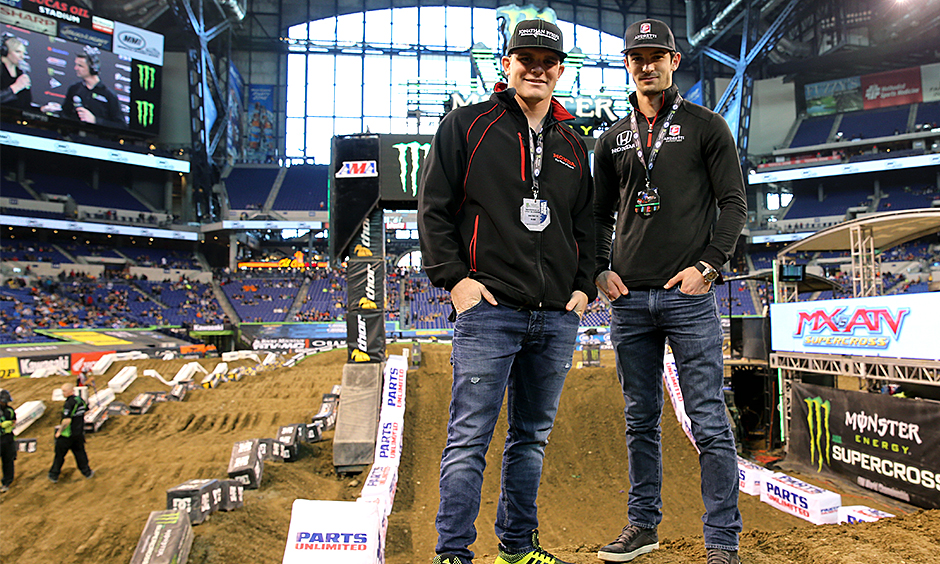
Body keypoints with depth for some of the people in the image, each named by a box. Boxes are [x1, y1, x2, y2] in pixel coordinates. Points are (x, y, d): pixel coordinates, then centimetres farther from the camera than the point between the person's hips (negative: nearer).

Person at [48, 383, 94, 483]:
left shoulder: (69, 403, -23)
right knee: (80, 453, 18)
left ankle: (54, 475, 19)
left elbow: (67, 420, -28)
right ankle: (87, 472, 22)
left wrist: (59, 431, -16)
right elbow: (87, 410, 20)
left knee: (59, 455, 8)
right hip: (79, 433, 7)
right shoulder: (81, 400, 2)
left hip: (67, 434, -7)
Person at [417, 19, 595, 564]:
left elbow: (586, 224, 23)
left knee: (533, 436, 13)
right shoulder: (467, 125, 4)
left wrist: (584, 287, 10)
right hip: (488, 309, -5)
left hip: (558, 316, 5)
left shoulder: (573, 146, 18)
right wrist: (454, 277, -9)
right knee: (469, 436, -5)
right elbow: (433, 208, 0)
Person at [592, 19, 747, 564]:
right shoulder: (613, 139, 17)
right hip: (629, 299, 4)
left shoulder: (706, 125, 7)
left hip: (689, 296, -4)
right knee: (641, 421, 12)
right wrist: (602, 269, 5)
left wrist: (708, 264, -10)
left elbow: (734, 203, 2)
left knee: (710, 423, -2)